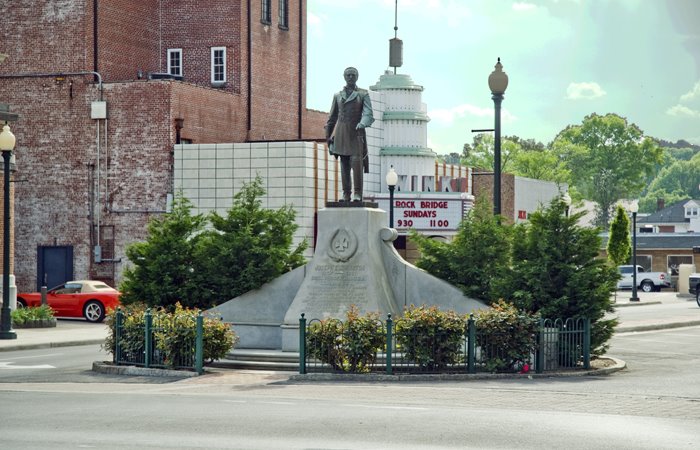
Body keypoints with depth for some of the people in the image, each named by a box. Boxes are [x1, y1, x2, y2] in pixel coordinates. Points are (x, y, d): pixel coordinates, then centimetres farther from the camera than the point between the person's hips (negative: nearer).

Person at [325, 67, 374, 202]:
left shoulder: (363, 94, 3)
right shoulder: (337, 96, 11)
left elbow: (368, 114, -9)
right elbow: (332, 117, 17)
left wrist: (362, 124, -29)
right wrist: (328, 135, 14)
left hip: (356, 132, -3)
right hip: (341, 133, 3)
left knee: (356, 162, -16)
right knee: (344, 164, 1)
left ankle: (357, 194, -14)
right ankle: (346, 194, 5)